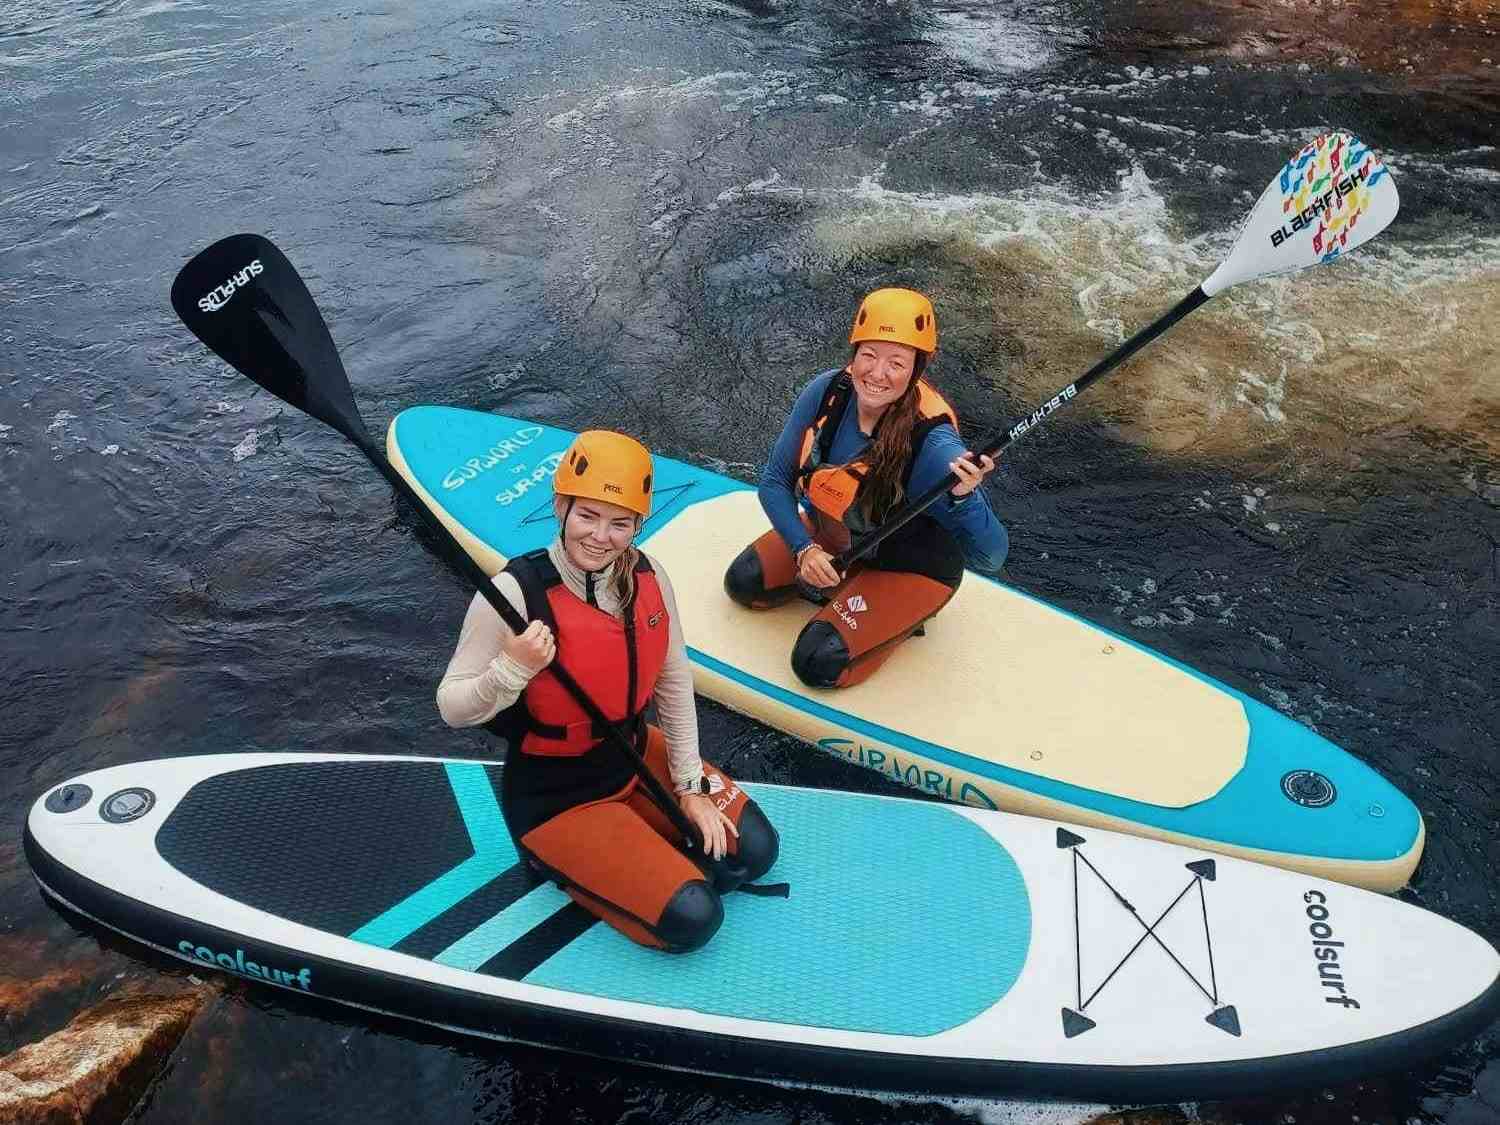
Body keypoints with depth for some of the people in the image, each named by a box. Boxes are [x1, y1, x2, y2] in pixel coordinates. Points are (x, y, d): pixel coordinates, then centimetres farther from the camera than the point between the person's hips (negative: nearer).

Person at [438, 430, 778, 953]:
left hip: (636, 757, 6)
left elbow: (673, 681, 2)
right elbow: (452, 708, -19)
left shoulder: (647, 577, -10)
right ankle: (561, 858, 7)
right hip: (554, 799, -6)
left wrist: (690, 785, 3)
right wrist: (513, 669, -39)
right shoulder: (516, 591, -26)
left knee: (754, 849, 4)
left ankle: (627, 840, 18)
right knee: (691, 919, -13)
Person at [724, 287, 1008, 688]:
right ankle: (844, 583, 18)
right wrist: (805, 549, -23)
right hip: (830, 536, 6)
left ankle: (902, 614, 11)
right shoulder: (827, 392, -22)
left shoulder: (932, 444, -36)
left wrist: (965, 497, -54)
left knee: (819, 665, -14)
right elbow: (775, 482, -8)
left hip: (909, 564, -5)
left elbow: (991, 558, -35)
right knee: (743, 582, 2)